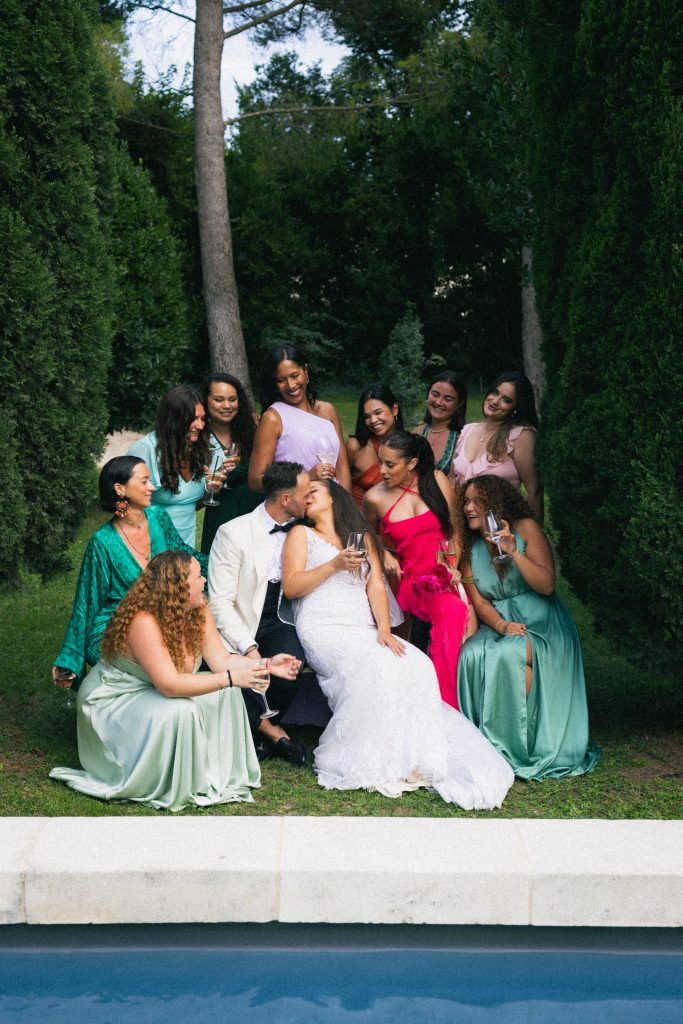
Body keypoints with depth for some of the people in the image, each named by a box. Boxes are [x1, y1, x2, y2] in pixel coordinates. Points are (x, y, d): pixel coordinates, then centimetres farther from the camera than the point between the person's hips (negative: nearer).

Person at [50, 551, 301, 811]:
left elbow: (221, 660, -6)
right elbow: (169, 685, -38)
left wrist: (266, 665, -19)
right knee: (180, 711, -33)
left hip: (153, 692, 8)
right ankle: (170, 789, -13)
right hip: (114, 699, -8)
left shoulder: (198, 612, -7)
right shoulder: (143, 621, -33)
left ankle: (221, 772, -1)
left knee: (225, 693, -11)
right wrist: (229, 679, -41)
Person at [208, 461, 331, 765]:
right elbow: (220, 603, -14)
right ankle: (271, 729, -4)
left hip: (280, 624, 4)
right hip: (240, 627, -3)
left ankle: (267, 729, -1)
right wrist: (248, 647, -26)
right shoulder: (234, 533, -11)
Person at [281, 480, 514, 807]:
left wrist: (384, 629, -6)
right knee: (372, 666, -34)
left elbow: (376, 587, 11)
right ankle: (364, 763, -25)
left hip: (364, 630, 4)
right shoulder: (301, 535, 15)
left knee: (417, 666, -25)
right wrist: (334, 565, -9)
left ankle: (412, 757, -24)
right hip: (323, 629, -4)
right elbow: (290, 587, 2)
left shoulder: (363, 536, 24)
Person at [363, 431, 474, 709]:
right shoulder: (376, 498, 0)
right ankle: (446, 704, -23)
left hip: (448, 576, 1)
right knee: (453, 613, -33)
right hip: (414, 582, -1)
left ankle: (448, 707, -22)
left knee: (467, 623, -31)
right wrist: (383, 554, 4)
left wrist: (454, 567, -5)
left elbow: (455, 529, 9)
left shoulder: (436, 480, 3)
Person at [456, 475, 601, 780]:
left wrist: (514, 553, -22)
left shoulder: (526, 529, -4)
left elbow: (547, 585, -12)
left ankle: (520, 745, -24)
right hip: (497, 624, 4)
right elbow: (478, 600, 1)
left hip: (540, 622, -3)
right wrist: (501, 625, -19)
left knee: (512, 653, -35)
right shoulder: (469, 546, 9)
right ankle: (487, 741, -19)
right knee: (473, 654, -29)